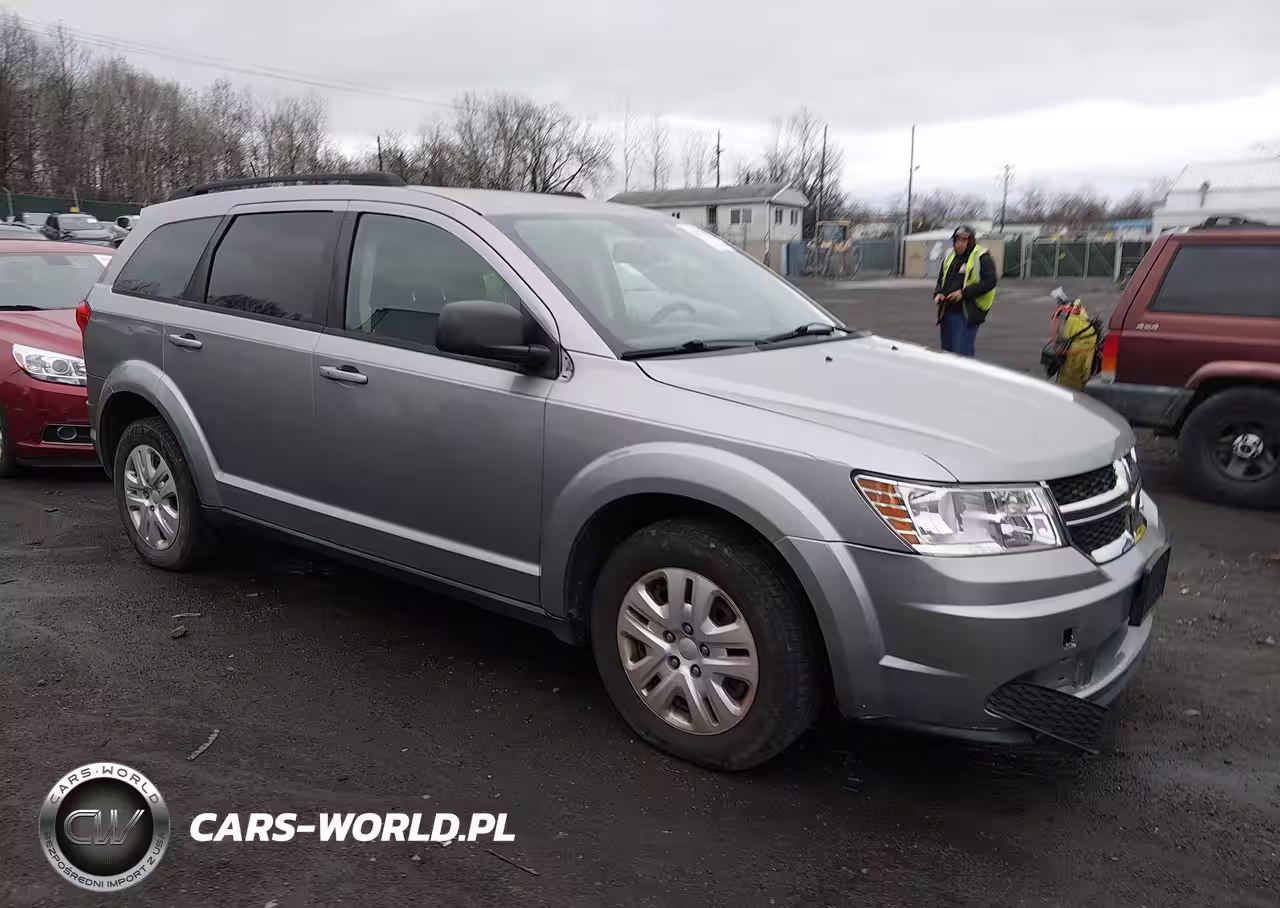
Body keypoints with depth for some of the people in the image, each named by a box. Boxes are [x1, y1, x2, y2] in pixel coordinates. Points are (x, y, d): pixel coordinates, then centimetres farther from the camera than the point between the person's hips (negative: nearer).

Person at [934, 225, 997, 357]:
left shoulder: (982, 258, -8)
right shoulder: (950, 256, 14)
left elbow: (989, 282, -15)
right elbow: (941, 280, 23)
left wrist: (964, 293, -21)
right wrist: (938, 293, 1)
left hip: (968, 314, -7)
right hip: (947, 312, 7)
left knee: (962, 354, -11)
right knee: (947, 352, 14)